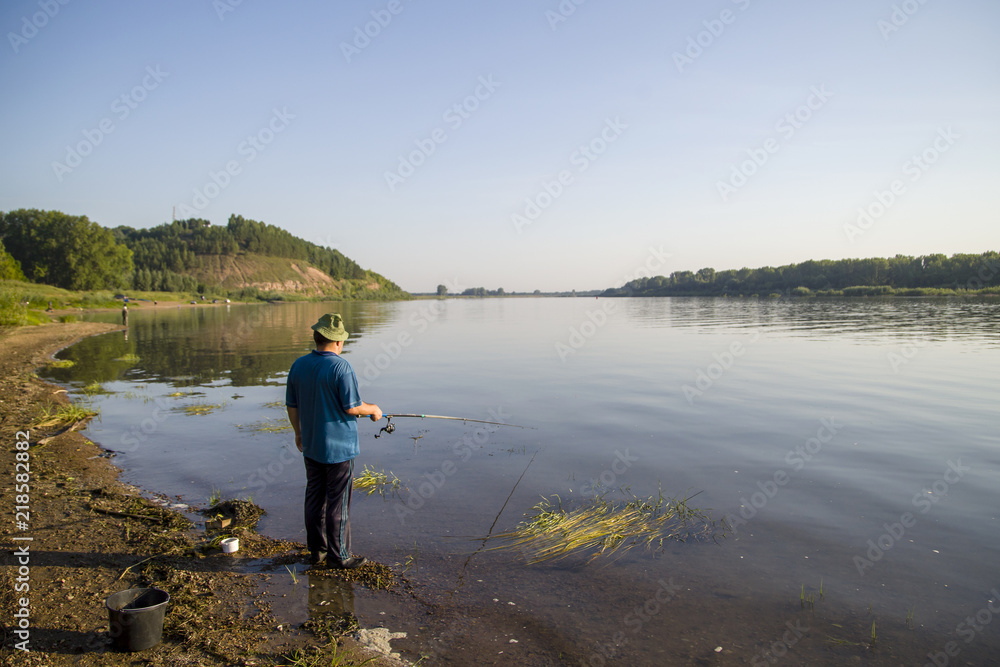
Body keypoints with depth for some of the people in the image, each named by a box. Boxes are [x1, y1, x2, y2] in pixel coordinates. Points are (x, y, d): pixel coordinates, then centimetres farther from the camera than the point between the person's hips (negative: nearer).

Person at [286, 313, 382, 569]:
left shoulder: (298, 365, 3)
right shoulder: (341, 366, -19)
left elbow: (291, 405, 9)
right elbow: (352, 407, -20)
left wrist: (299, 432, 23)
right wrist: (373, 410, 0)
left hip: (311, 447, 7)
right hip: (339, 447, -7)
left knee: (315, 499, 15)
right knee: (338, 502, 2)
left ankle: (317, 551, 25)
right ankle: (338, 556, 11)